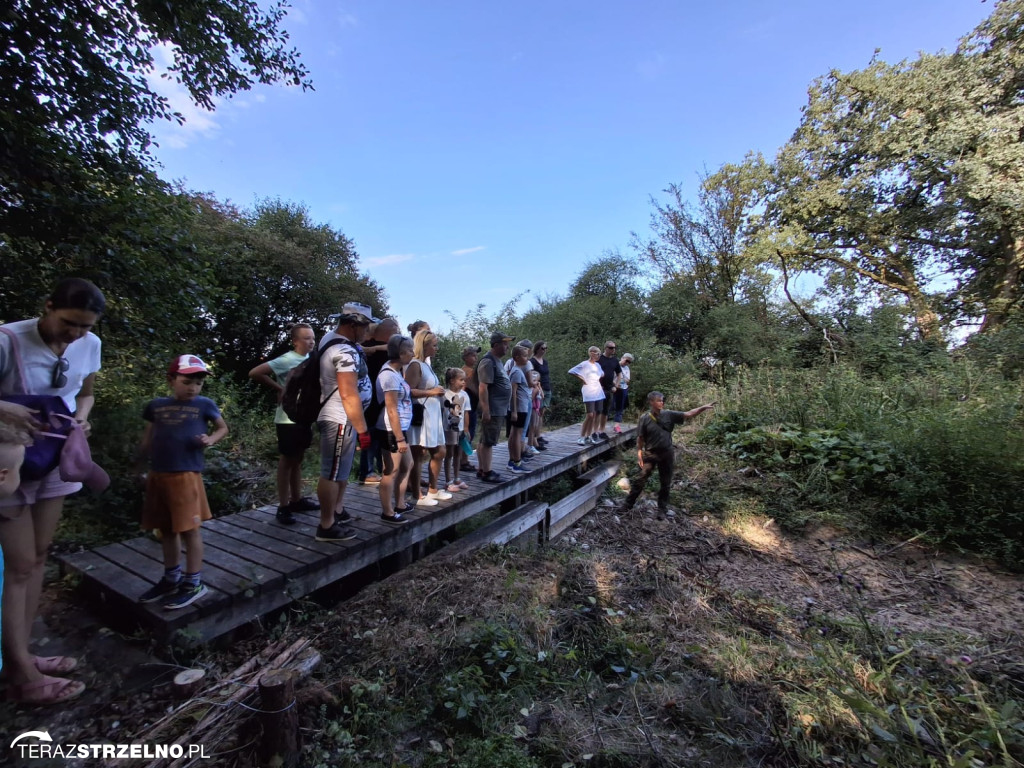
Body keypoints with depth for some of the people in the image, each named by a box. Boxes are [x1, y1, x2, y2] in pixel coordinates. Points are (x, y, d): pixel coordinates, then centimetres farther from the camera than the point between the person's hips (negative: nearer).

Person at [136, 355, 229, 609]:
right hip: (157, 474, 5)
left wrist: (210, 440, -11)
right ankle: (171, 579, 32)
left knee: (189, 529, -1)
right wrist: (142, 466, 18)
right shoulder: (155, 406, 8)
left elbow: (223, 428, 9)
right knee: (166, 530, 16)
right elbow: (147, 439, 18)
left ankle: (193, 583, 12)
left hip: (186, 475, -5)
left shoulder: (204, 405, -2)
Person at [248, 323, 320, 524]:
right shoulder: (287, 360, -15)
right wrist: (279, 388, -15)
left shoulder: (309, 359, 6)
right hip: (289, 419, -7)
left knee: (298, 459, 16)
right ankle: (283, 507, 12)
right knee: (287, 461, 2)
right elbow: (254, 373, -20)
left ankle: (297, 500, 28)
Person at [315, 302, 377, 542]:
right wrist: (363, 429, -22)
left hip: (339, 418, 11)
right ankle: (327, 526, 13)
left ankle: (337, 511, 38)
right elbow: (349, 395, -26)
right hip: (340, 420, -11)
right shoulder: (345, 352, -23)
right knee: (332, 473, 1)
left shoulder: (331, 338, 8)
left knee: (342, 470, 23)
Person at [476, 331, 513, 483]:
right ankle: (486, 472, 4)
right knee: (488, 441, -3)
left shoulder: (497, 361, 16)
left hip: (499, 409, 10)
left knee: (485, 441, 14)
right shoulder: (488, 361, -15)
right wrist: (485, 410, -23)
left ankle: (481, 469, 23)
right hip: (492, 410, -10)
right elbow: (483, 387, -21)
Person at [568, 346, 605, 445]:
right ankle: (581, 437, -2)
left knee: (595, 415, 6)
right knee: (590, 415, -11)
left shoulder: (597, 365, 14)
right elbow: (571, 371, -13)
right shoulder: (584, 364, -8)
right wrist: (581, 378, -15)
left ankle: (588, 436, 14)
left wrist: (600, 384, 16)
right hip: (589, 393, -7)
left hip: (598, 393, 7)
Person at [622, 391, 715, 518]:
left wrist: (703, 407, -19)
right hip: (650, 454, -2)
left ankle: (662, 509, 27)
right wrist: (639, 454, -8)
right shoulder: (644, 419, -10)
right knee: (640, 480, 3)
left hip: (667, 454, 2)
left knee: (665, 483, 12)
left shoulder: (669, 415, -5)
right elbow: (640, 438, -6)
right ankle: (628, 504, 17)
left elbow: (689, 414, -7)